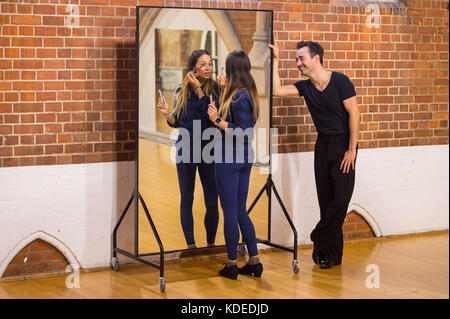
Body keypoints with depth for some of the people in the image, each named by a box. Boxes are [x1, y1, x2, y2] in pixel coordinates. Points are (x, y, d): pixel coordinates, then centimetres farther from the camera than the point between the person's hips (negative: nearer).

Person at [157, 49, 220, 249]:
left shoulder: (214, 88, -2)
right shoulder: (181, 92, 4)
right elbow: (176, 123, 11)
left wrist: (199, 89, -17)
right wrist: (167, 114, -9)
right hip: (186, 148, 2)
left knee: (212, 201, -1)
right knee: (187, 199, 6)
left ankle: (211, 244, 15)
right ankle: (190, 245, 14)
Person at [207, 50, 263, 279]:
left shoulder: (239, 97, -18)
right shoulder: (247, 93, 9)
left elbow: (243, 133, -21)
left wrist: (217, 120, -20)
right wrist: (224, 89, 22)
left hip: (229, 161, -9)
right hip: (244, 159, 9)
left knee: (230, 213, 1)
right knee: (241, 211, 15)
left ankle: (232, 265, 10)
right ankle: (254, 262, 17)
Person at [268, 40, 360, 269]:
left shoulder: (340, 81, -11)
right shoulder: (305, 87, 5)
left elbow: (354, 114, -12)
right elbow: (278, 90, -5)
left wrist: (352, 150, -14)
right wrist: (276, 61, -4)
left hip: (343, 145, -5)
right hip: (323, 145, 6)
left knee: (340, 199, -11)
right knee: (326, 200, 5)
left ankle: (319, 239, 7)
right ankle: (333, 254, 12)